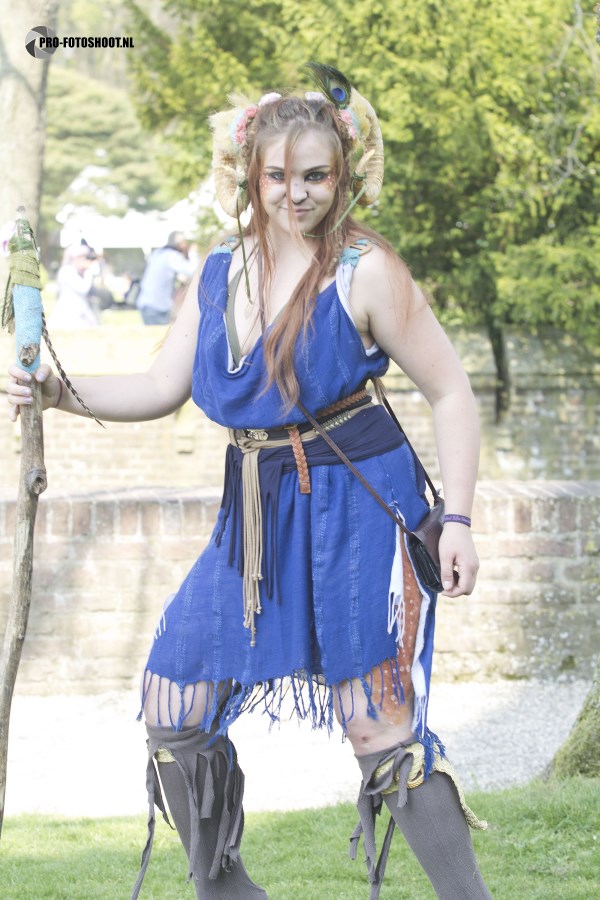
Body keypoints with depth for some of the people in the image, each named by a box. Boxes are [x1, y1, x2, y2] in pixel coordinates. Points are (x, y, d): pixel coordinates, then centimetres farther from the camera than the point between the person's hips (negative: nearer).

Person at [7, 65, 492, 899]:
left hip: (357, 507, -6)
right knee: (173, 705, 8)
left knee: (381, 728, -10)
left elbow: (452, 394, -7)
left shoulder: (367, 271, -10)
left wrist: (458, 521, -13)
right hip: (255, 513, 6)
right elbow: (161, 389, 10)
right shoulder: (219, 275, 7)